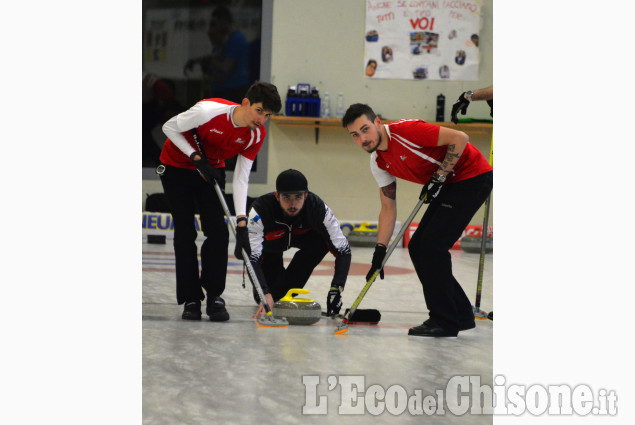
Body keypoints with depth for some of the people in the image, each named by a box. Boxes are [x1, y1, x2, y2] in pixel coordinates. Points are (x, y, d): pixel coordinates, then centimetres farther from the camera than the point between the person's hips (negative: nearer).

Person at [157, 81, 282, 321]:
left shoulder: (257, 135, -17)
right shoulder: (209, 111, -33)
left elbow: (241, 178, -12)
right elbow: (169, 127, -18)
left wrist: (241, 219, -20)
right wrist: (196, 157, -24)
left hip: (212, 171, 4)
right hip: (177, 167, -4)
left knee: (218, 232, -9)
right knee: (185, 234, -6)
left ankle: (214, 295, 1)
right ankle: (191, 299, 1)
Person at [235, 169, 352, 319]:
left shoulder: (318, 208, -35)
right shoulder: (259, 210, -42)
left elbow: (343, 250, -32)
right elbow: (252, 258, -45)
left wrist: (336, 288, -46)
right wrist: (265, 294, -60)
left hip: (300, 236, 2)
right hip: (267, 244, -2)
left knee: (321, 241, -31)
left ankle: (280, 293, -18)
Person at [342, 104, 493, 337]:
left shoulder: (405, 130, -22)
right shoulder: (378, 162, 5)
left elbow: (459, 138, -24)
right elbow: (388, 208, 11)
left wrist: (438, 177, -20)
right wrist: (380, 250, 5)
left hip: (472, 176, -9)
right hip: (449, 186, 9)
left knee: (432, 245, -15)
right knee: (418, 247, 7)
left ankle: (445, 322, -7)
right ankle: (461, 315, 15)